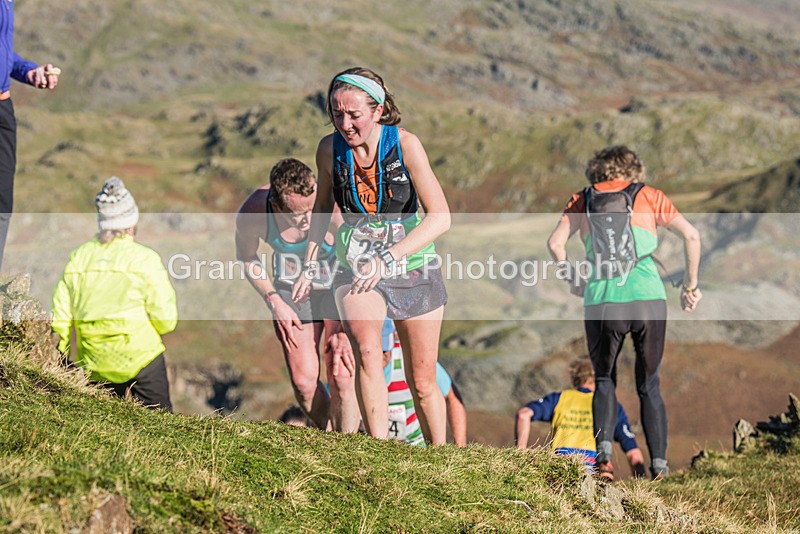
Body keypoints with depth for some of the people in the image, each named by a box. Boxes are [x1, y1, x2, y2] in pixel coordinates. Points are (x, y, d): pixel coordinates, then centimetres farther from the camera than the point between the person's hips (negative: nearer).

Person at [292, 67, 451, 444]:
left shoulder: (405, 144, -17)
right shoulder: (330, 148, -8)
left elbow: (440, 217, -20)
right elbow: (322, 207, 12)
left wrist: (388, 259, -30)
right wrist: (309, 265, 3)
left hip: (412, 263, -1)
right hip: (356, 262, 1)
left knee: (422, 384, 6)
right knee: (366, 349, -29)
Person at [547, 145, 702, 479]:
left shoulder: (583, 200, 15)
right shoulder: (648, 196, 14)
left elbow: (555, 243, 4)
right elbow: (691, 236, 5)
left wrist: (573, 280, 19)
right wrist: (690, 286, 13)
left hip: (601, 299, 0)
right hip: (648, 297, 0)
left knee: (604, 380, 17)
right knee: (649, 385, 12)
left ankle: (604, 445, -6)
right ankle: (659, 462, 1)